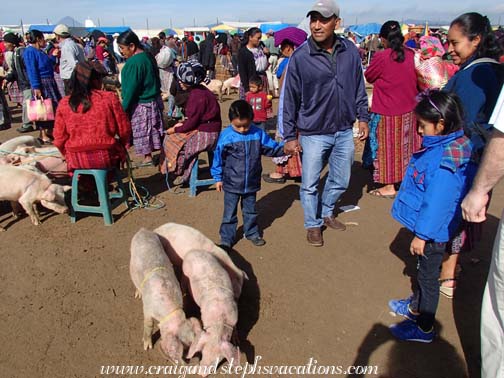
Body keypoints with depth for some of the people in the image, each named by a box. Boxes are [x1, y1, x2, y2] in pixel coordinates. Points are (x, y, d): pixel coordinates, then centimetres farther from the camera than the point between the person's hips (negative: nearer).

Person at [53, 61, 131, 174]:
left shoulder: (64, 104, -1)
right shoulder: (109, 98, -8)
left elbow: (59, 139, 0)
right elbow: (124, 130, -3)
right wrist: (123, 147, 17)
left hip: (76, 161, 3)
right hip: (105, 159, -2)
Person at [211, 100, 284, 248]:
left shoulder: (258, 134, -5)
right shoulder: (226, 136, -12)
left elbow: (272, 147, 4)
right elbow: (218, 158, -4)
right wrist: (218, 178, 0)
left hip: (251, 183, 3)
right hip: (232, 184, -2)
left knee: (250, 210, 20)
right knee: (229, 213, 7)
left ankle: (252, 232, 38)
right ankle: (226, 239, 21)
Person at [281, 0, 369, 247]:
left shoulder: (350, 51, -2)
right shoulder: (300, 57, -12)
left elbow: (359, 87, 11)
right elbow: (289, 99, -7)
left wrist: (362, 117, 10)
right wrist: (290, 136, -6)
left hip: (344, 131, 4)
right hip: (313, 133, -4)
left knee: (340, 181, 17)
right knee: (310, 184, 6)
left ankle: (326, 212, 43)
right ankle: (313, 224, 28)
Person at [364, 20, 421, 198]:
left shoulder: (381, 57, -17)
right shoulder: (411, 55, -1)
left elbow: (369, 77, -2)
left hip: (386, 112, -5)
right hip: (409, 110, 6)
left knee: (387, 148, 6)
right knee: (406, 146, 18)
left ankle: (389, 187, 12)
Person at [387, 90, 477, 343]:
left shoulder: (444, 160, -31)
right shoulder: (445, 147, 0)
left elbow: (437, 203, -28)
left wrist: (422, 234, -20)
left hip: (433, 231, -9)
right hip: (430, 227, 9)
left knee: (428, 277, 8)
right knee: (423, 271, 26)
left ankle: (424, 329, 27)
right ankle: (415, 307, 48)